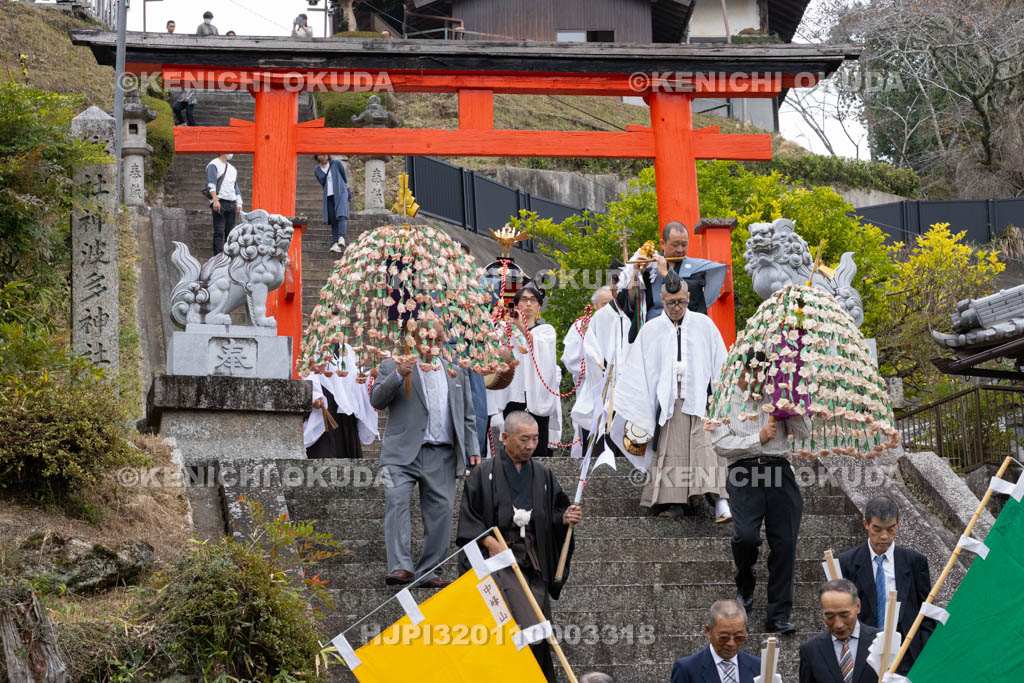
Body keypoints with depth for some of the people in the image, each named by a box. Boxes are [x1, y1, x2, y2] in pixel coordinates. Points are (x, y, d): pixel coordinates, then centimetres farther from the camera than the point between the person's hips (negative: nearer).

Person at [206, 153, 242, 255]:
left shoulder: (233, 169, 24)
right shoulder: (214, 165, 0)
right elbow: (211, 184, -10)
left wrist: (239, 203, 14)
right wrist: (215, 200, -22)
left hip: (232, 204, 7)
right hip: (219, 202, -7)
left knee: (230, 231, 4)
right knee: (219, 232, -11)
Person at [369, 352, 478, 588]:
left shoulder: (456, 371, 19)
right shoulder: (391, 366, 9)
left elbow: (467, 415, 22)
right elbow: (377, 400, -5)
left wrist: (472, 449, 13)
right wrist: (398, 374, -18)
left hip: (442, 456, 3)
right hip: (402, 452, -3)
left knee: (440, 511, -2)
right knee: (397, 502, -19)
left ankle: (429, 572, 7)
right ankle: (400, 568, -24)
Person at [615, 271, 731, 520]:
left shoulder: (704, 325, 7)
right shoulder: (650, 331, 8)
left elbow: (721, 364, 7)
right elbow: (636, 373, 8)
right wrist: (634, 413, 3)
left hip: (700, 398, -1)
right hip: (667, 400, 1)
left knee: (707, 448, -11)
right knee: (670, 451, -3)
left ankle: (720, 501, -18)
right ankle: (675, 501, 1)